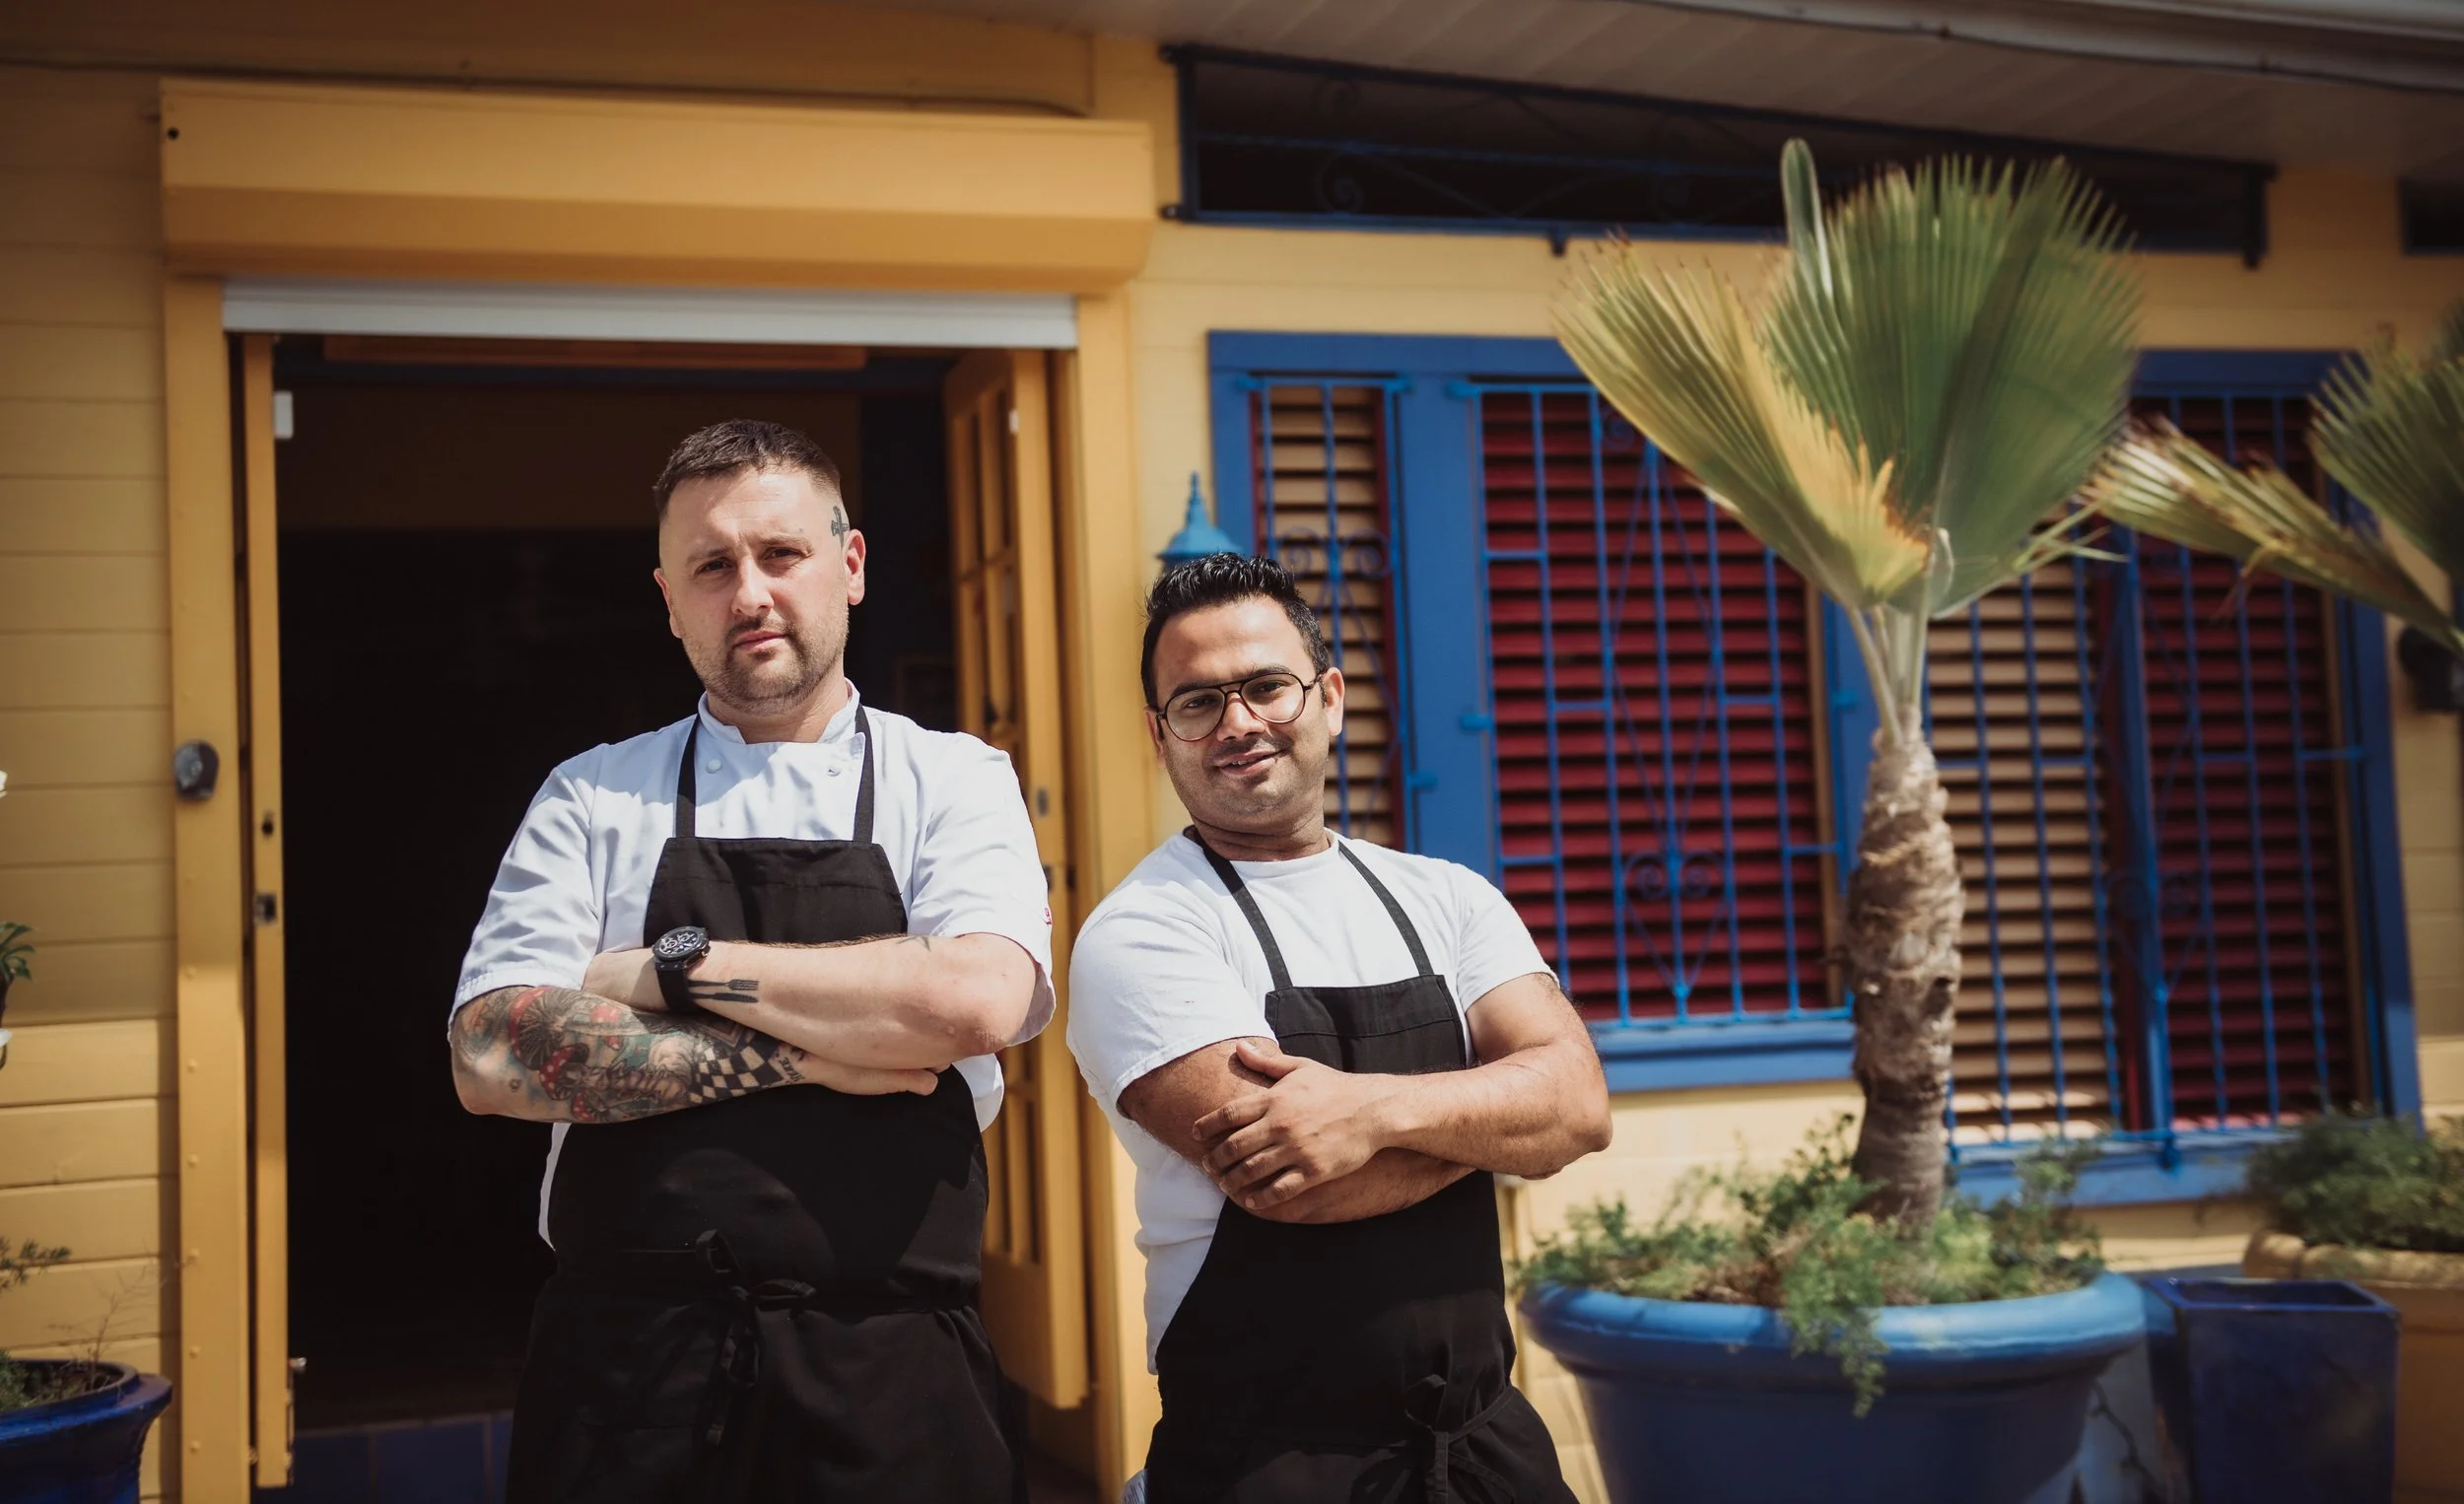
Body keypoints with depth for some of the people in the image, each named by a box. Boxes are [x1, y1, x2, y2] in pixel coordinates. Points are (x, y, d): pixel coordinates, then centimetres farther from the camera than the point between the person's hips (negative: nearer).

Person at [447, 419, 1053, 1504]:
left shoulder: (954, 782, 3)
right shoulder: (591, 801, 6)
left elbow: (974, 1001, -16)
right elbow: (492, 1057, -6)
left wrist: (676, 965, -10)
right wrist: (798, 1055, -11)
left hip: (889, 1369, -1)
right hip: (632, 1359, 1)